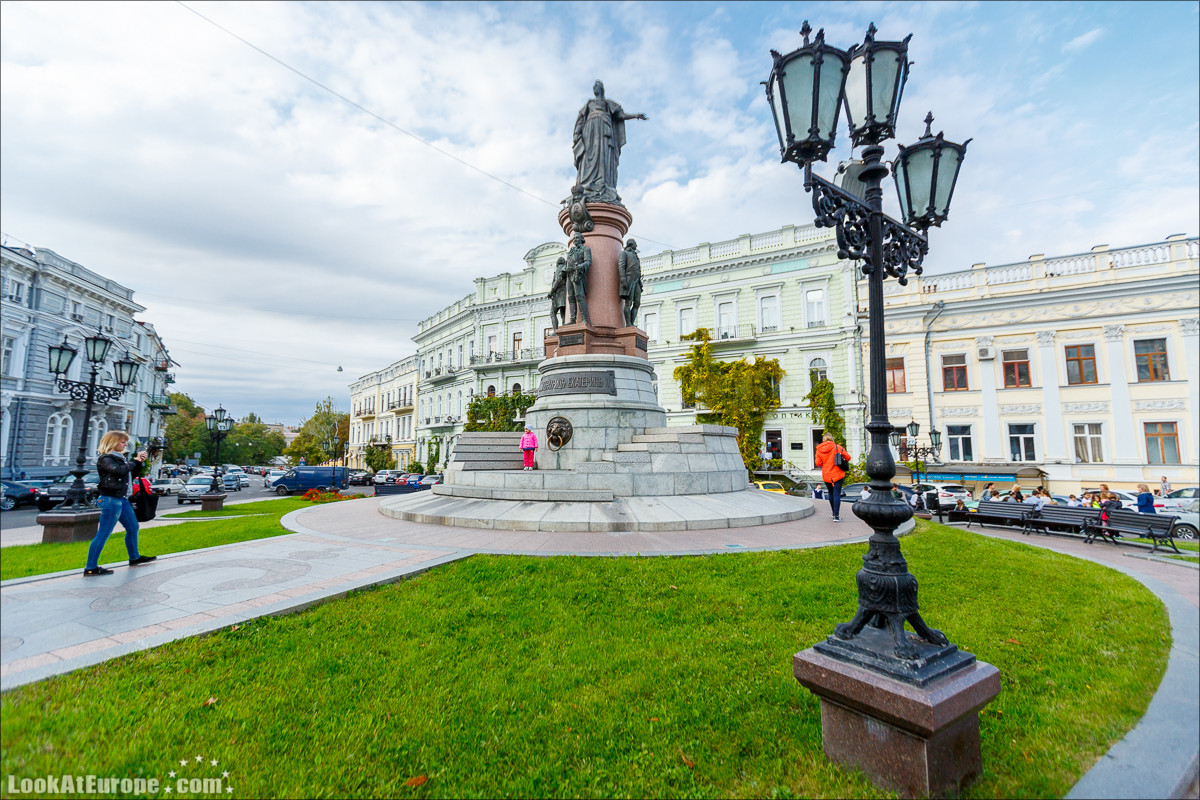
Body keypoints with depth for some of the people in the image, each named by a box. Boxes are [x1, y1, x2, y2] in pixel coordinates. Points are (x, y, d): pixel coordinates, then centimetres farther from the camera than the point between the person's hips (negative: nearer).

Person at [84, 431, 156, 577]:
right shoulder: (105, 459, -10)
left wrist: (140, 461, 6)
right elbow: (119, 470, -27)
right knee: (103, 534, -7)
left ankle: (135, 558, 32)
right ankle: (91, 568, -1)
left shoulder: (119, 457, 15)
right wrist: (135, 461, -13)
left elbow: (134, 473, 20)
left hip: (122, 499, 10)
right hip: (111, 499, -9)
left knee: (133, 528, 18)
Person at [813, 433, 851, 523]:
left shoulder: (819, 450, -2)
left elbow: (818, 463, 0)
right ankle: (836, 516, -8)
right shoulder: (837, 447, -9)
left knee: (831, 494, 19)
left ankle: (833, 513, 31)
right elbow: (848, 457, -4)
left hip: (826, 476, 3)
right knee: (837, 494, -3)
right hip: (837, 475, -3)